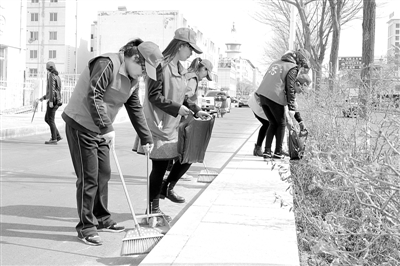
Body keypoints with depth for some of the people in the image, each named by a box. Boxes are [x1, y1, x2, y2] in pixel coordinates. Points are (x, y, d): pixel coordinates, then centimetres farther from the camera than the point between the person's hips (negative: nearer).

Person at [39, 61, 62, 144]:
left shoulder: (51, 76, -8)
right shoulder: (57, 77, 21)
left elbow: (52, 89, -18)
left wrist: (50, 101, -23)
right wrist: (44, 97, 28)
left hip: (53, 100, -9)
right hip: (55, 101, 9)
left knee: (50, 120, -4)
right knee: (47, 119, 14)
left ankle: (54, 139, -2)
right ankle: (57, 136, 11)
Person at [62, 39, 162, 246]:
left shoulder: (133, 79, 7)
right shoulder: (106, 64, -21)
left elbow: (135, 110, 14)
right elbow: (93, 96, -28)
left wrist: (146, 138, 16)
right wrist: (107, 127, -32)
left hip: (100, 130, 9)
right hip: (81, 125, -8)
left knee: (104, 173, 11)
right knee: (88, 177, -6)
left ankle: (102, 219, 26)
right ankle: (86, 227, 5)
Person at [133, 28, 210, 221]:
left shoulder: (180, 69, 12)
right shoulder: (161, 65, -17)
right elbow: (154, 96, -20)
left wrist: (196, 110, 10)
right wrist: (177, 108, -23)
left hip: (174, 124, 9)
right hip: (159, 125, -9)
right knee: (160, 165, -1)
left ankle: (167, 188, 34)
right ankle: (153, 208, 17)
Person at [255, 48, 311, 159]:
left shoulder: (277, 62, 21)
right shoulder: (293, 68, -3)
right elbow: (290, 89, -9)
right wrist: (291, 108, -8)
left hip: (262, 94, 7)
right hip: (275, 97, -7)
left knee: (273, 123, 19)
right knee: (281, 124, 12)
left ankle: (267, 151, 14)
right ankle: (278, 152, 13)